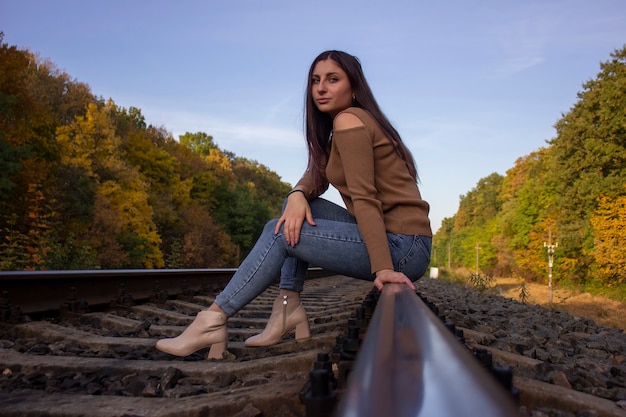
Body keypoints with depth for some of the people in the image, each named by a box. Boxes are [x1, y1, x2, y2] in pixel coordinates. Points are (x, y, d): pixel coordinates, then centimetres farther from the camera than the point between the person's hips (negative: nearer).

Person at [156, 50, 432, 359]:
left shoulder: (348, 120, -11)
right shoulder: (350, 123, 18)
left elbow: (365, 198, -20)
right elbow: (316, 177, 12)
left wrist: (383, 268, -24)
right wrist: (298, 195, -10)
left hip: (403, 247, -9)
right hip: (392, 240, 9)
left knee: (280, 232, -11)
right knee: (298, 207, 10)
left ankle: (213, 321, -5)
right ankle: (288, 309, 5)